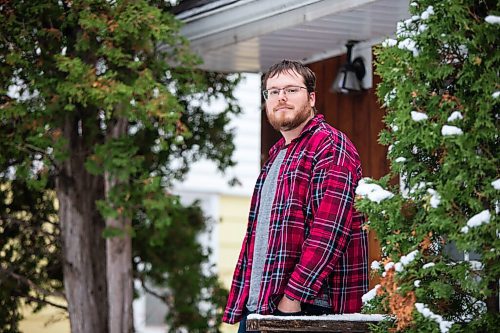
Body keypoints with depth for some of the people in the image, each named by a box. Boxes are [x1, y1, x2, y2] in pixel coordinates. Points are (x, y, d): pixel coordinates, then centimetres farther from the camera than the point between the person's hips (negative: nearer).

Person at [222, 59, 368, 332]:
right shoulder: (276, 155, 22)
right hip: (255, 305, 9)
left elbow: (329, 230, -17)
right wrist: (242, 299, 15)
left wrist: (293, 296, -21)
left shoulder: (330, 146, -6)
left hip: (307, 309, -9)